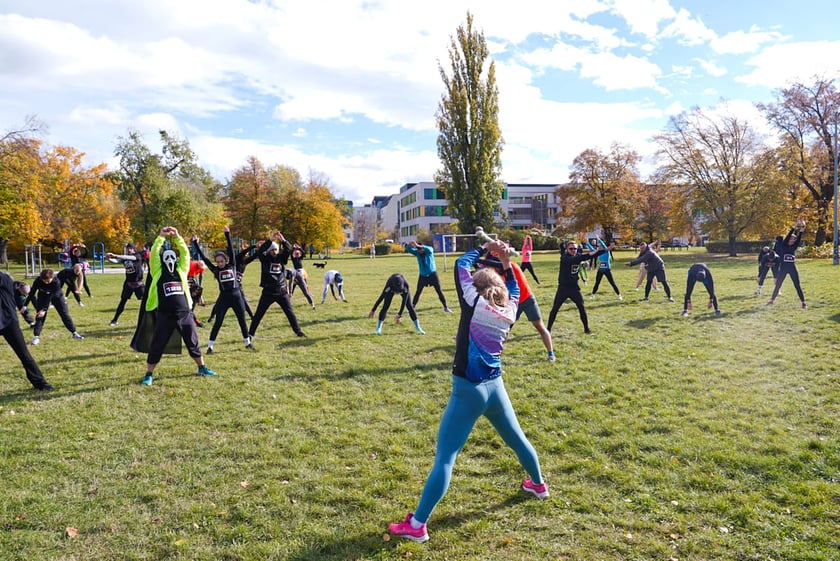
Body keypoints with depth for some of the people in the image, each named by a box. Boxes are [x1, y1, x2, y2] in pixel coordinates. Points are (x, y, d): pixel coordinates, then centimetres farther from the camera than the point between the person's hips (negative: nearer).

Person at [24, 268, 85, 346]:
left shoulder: (56, 282, -37)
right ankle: (36, 336, -7)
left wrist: (44, 309, -36)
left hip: (56, 296, -1)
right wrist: (25, 305, -23)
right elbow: (31, 293, -20)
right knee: (40, 316, -9)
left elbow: (51, 297, -34)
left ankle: (74, 333, 7)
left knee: (64, 314, -1)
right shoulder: (38, 281, -30)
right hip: (43, 296, 1)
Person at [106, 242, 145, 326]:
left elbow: (128, 257, -29)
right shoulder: (124, 258, 2)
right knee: (122, 301, 7)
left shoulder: (137, 256, -11)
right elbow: (116, 261, -14)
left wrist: (115, 255, -39)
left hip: (138, 283, -4)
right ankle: (115, 320, 14)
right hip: (128, 283, 4)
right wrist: (109, 259, -35)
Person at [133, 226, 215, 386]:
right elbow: (153, 254, -5)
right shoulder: (158, 272, 4)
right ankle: (149, 374, 15)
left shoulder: (181, 270, 10)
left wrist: (177, 236, -2)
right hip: (165, 315, -2)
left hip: (185, 313, 3)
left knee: (193, 342, 14)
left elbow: (185, 252, 4)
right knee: (156, 346, 3)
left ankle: (202, 368, 28)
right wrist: (161, 237, -6)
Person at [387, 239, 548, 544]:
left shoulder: (475, 303, -9)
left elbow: (462, 264, 2)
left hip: (468, 390, -6)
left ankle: (417, 525, -4)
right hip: (495, 387, 6)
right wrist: (505, 260, 18)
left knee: (445, 456, -6)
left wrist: (486, 248, 14)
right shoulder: (509, 310, 3)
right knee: (516, 438, 29)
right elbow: (514, 288, 25)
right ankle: (539, 484, 51)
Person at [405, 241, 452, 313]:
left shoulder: (429, 251, -13)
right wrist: (409, 245, -39)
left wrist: (418, 246, -47)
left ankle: (445, 307, 7)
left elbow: (429, 249, -36)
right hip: (423, 275, 2)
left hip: (432, 274, -2)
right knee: (418, 292, 3)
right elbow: (409, 250, -15)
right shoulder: (417, 252, -5)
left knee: (439, 291, -1)